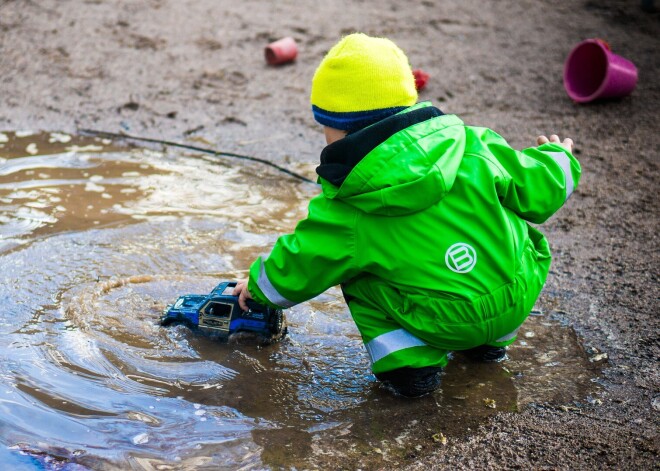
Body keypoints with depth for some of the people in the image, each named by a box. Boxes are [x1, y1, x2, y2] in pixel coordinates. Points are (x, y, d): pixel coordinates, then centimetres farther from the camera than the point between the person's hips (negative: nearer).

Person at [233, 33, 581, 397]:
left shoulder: (345, 211, -10)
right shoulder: (473, 147, -7)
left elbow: (296, 270, 2)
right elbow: (536, 191, 2)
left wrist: (258, 284, 25)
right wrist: (557, 159, 26)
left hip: (445, 326, -3)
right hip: (519, 302, 4)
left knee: (354, 271, 13)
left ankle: (408, 361, 3)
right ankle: (491, 341, 33)